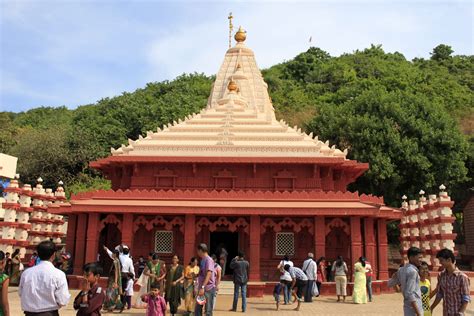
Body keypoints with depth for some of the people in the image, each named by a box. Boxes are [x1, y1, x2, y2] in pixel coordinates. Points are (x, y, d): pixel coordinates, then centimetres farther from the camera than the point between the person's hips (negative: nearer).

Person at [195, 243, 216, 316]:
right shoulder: (202, 260, 15)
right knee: (197, 309, 12)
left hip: (208, 288, -9)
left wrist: (203, 287, -31)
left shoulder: (208, 260, -13)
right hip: (202, 288, 9)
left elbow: (209, 274, -25)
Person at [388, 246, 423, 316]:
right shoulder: (412, 271, -18)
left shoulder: (401, 270, 7)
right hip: (413, 309, -9)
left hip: (408, 308, 9)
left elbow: (390, 284, 17)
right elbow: (409, 294, -24)